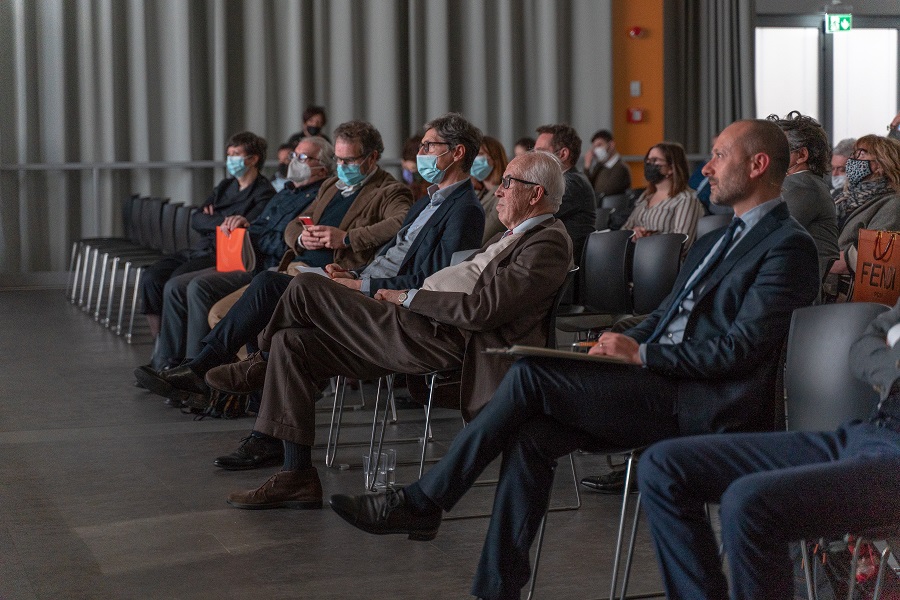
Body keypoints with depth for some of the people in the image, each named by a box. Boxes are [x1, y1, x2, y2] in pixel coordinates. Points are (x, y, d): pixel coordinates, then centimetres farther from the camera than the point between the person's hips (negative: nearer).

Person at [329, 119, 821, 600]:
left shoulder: (789, 246, -7)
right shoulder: (714, 242, 24)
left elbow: (739, 350, -16)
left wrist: (641, 354, -14)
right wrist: (622, 347, 3)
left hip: (704, 408, -9)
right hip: (662, 388, 9)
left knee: (531, 374, -17)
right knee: (532, 434, -13)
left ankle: (421, 504, -7)